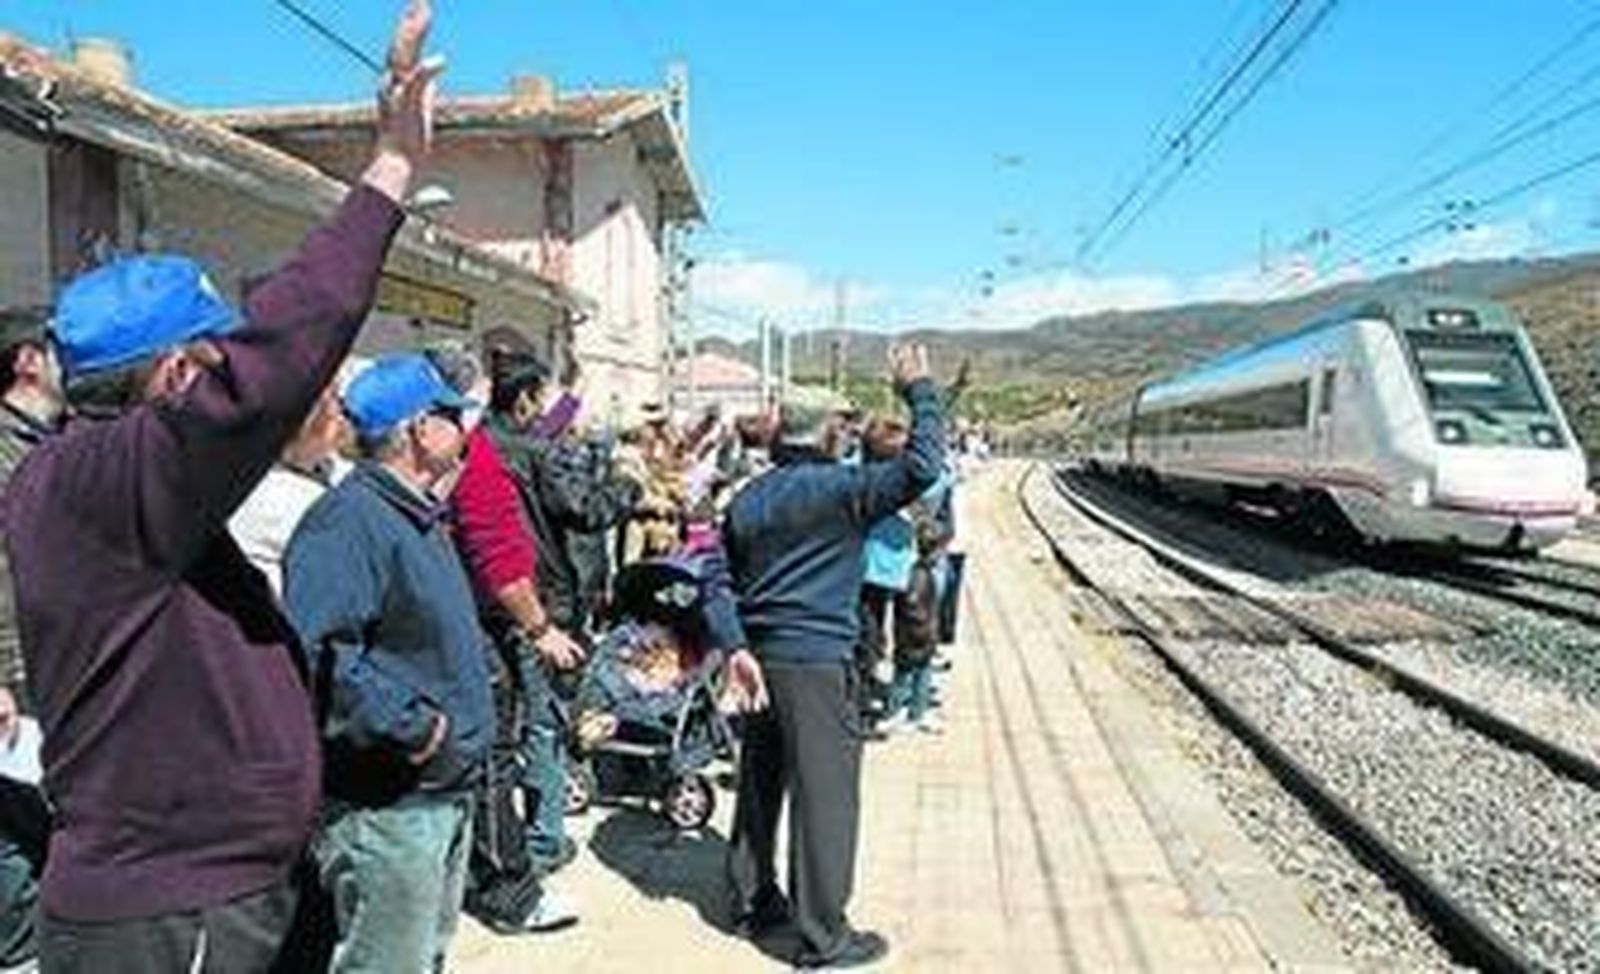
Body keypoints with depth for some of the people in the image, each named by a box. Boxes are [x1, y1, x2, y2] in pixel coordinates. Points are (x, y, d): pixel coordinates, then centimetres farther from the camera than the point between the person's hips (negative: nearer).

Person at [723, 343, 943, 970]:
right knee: (825, 794, 1)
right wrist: (918, 391, -6)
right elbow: (922, 468, -17)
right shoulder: (840, 488, -12)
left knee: (759, 782, 18)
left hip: (760, 655, 8)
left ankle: (753, 900, 32)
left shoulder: (748, 499, 10)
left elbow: (723, 579, 12)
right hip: (817, 660, -7)